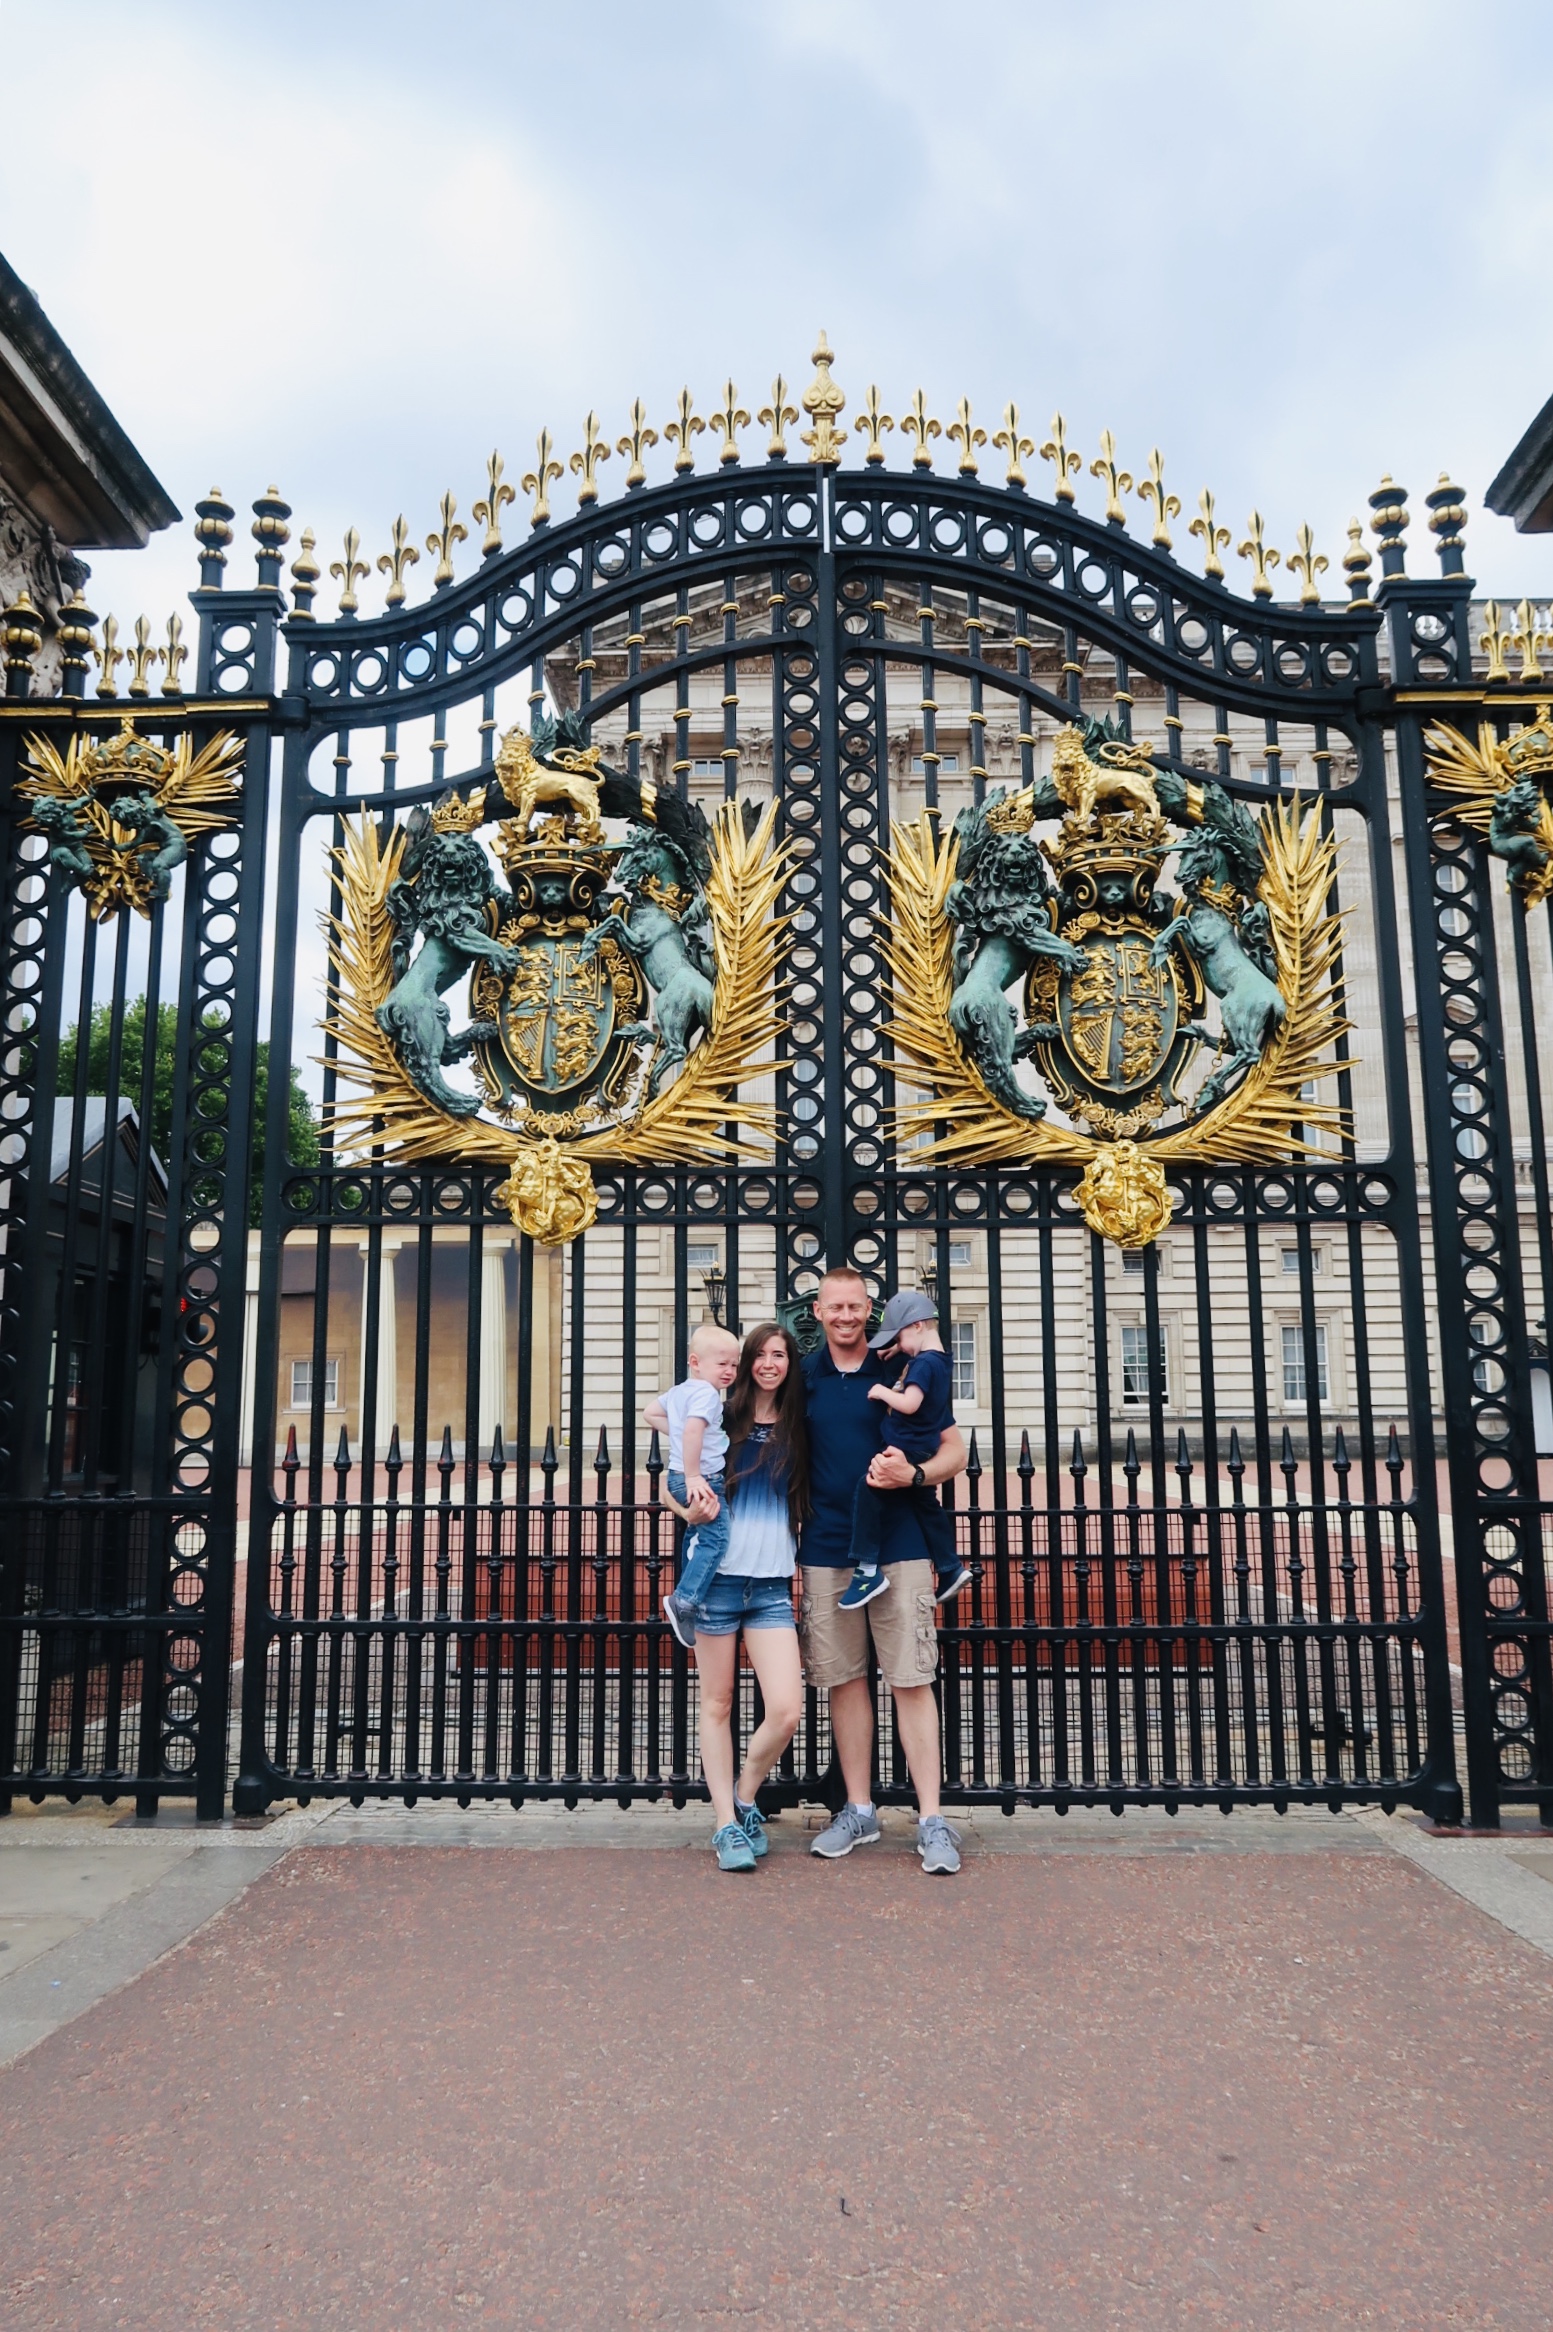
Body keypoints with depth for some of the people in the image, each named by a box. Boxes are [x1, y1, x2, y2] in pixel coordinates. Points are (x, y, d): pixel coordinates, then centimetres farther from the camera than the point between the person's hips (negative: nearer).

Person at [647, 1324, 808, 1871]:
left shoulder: (796, 1429, 8)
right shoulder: (723, 1418, 3)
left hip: (772, 1585, 2)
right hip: (719, 1576, -1)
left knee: (786, 1712, -8)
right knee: (718, 1704, 5)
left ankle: (744, 1799, 17)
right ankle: (727, 1824, 17)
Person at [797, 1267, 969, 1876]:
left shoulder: (901, 1372, 0)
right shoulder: (802, 1377, 7)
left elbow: (954, 1452, 2)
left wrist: (913, 1474, -17)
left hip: (897, 1546, -3)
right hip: (825, 1551, 3)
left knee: (911, 1681, -3)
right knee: (844, 1680, 10)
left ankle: (931, 1820, 5)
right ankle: (859, 1811, 23)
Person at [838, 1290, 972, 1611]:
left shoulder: (923, 1364, -20)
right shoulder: (938, 1359, 10)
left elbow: (909, 1404, -31)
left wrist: (882, 1392, -15)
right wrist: (895, 1350, 15)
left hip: (906, 1451, -10)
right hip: (920, 1453, 10)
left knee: (868, 1495, -9)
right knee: (926, 1507, 20)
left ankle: (868, 1571, -9)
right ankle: (950, 1569, 28)